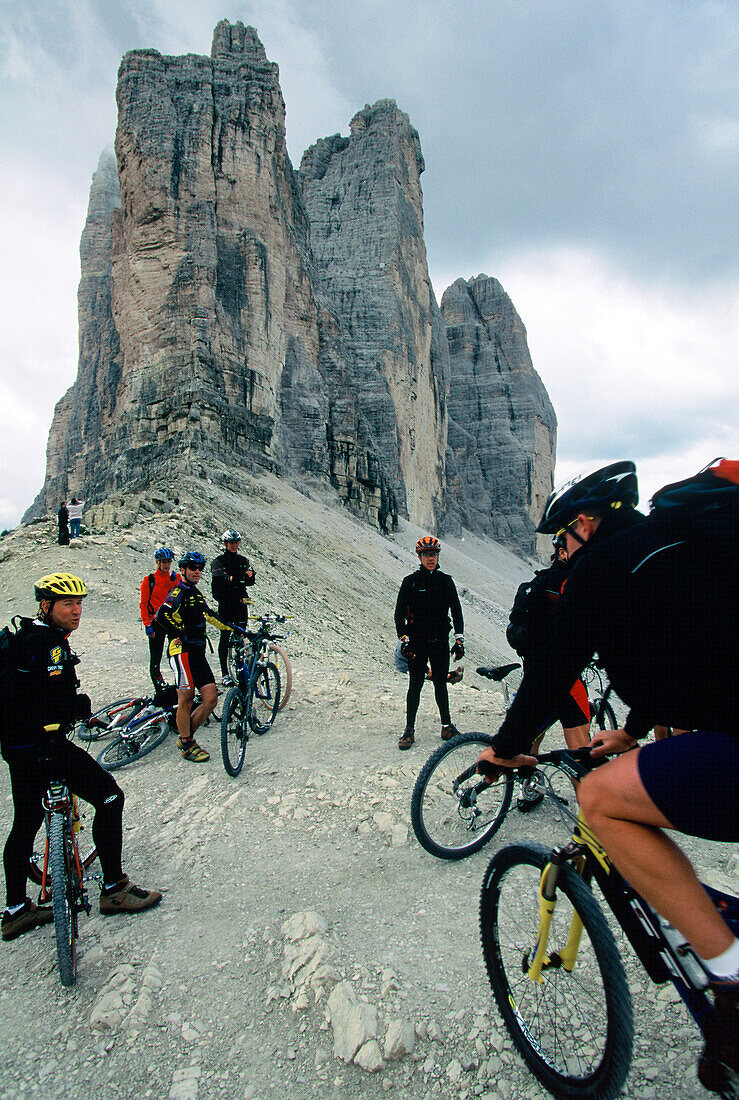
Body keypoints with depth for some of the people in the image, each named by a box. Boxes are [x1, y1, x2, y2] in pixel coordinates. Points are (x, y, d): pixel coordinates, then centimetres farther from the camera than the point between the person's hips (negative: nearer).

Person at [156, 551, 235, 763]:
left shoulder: (196, 594, 21)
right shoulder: (179, 592, -7)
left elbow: (208, 615, 34)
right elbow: (161, 615, -22)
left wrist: (229, 626, 36)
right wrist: (180, 635, -16)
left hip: (198, 652, 8)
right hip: (182, 651, -8)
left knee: (211, 699, 2)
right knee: (186, 698, -5)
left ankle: (186, 736, 18)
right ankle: (186, 746, 8)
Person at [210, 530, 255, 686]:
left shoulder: (243, 561, 13)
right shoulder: (219, 561, 1)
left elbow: (250, 582, 5)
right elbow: (219, 580, -15)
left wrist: (250, 576, -16)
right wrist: (233, 578, -29)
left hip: (241, 602, 4)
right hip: (226, 603, -3)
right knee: (225, 637, -2)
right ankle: (224, 673, 3)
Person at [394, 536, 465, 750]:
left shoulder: (446, 581, 5)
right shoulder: (410, 581, -2)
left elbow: (456, 610, 5)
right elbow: (399, 613, -3)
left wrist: (459, 639, -2)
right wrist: (404, 639, -12)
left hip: (440, 642, 2)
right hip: (417, 642, -2)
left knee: (440, 684, 9)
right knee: (415, 685, 0)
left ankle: (447, 726, 21)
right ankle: (409, 729, 10)